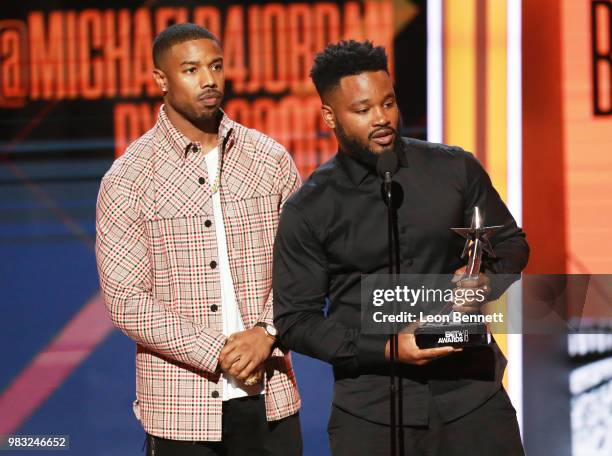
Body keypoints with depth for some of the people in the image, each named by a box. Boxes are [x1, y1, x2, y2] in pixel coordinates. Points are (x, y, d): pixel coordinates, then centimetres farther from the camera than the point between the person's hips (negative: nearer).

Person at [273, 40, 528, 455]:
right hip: (371, 409, -1)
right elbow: (294, 320, 0)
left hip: (471, 391, 1)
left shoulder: (456, 169, 5)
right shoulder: (309, 211, -1)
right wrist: (383, 351, -13)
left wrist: (484, 278, -7)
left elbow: (511, 243, 16)